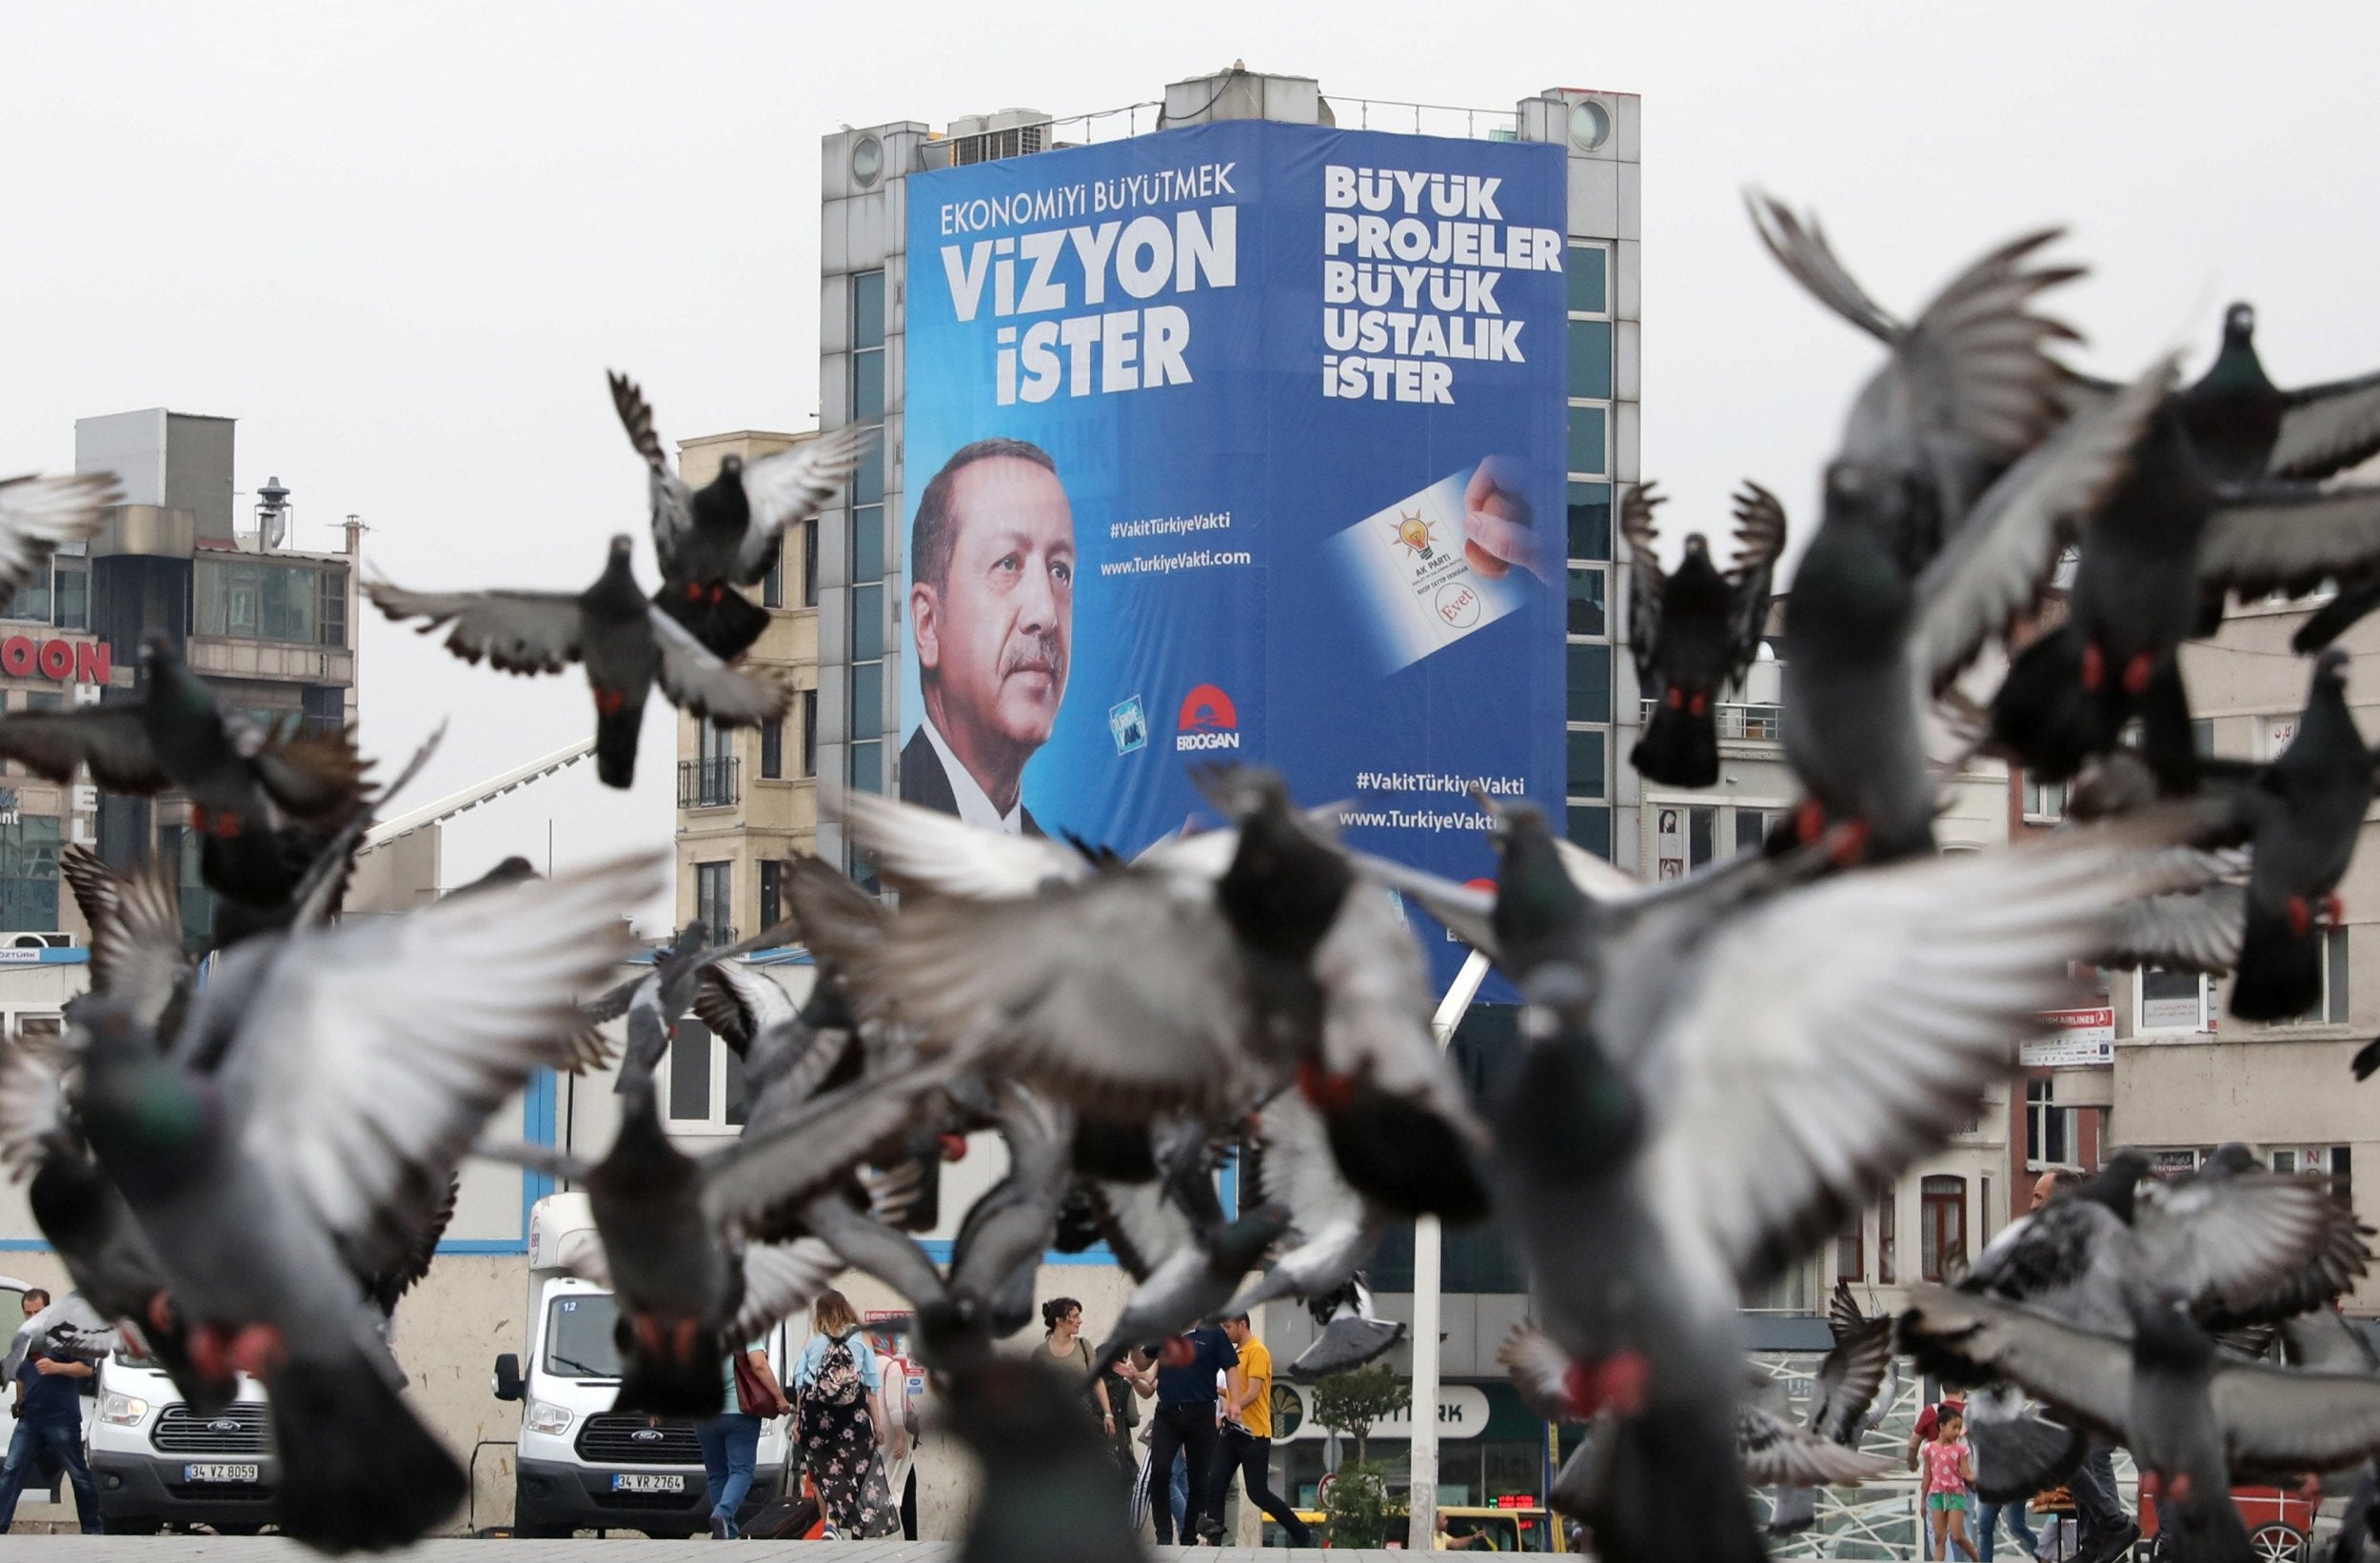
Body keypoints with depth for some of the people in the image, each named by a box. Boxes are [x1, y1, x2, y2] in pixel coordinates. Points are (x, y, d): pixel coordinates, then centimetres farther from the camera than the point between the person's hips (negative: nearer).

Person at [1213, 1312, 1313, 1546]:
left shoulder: (1257, 1352, -10)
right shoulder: (1235, 1353, 17)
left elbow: (1253, 1391, -21)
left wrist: (1233, 1408, -33)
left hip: (1254, 1433, -9)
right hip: (1233, 1431, 9)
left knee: (1258, 1493, -6)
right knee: (1215, 1487, -2)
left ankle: (1302, 1535, 7)